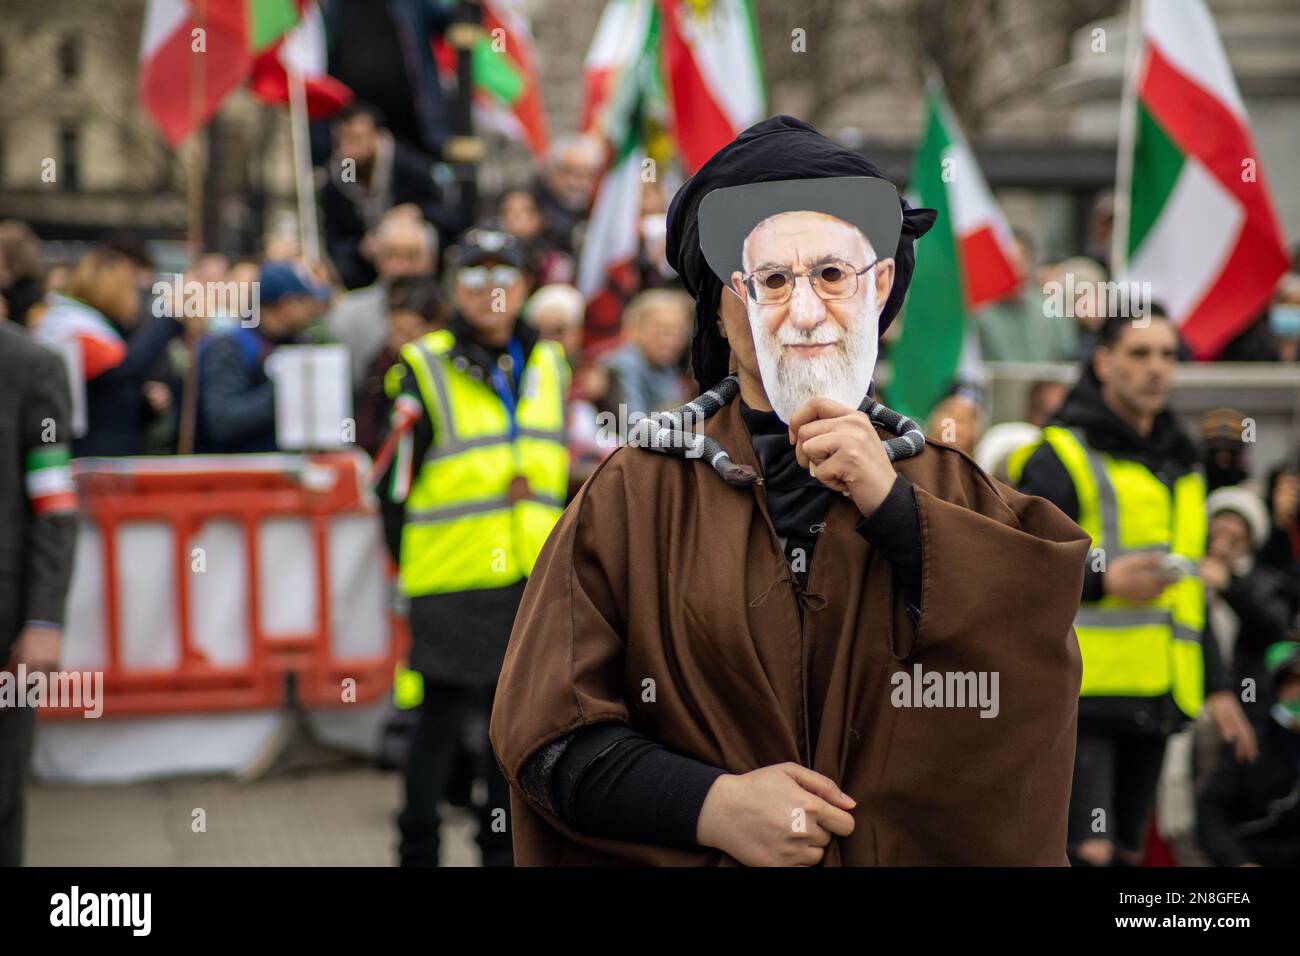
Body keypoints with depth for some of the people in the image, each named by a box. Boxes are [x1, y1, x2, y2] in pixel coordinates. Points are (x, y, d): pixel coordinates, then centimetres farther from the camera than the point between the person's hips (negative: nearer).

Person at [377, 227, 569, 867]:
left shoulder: (548, 364, 11)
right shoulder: (424, 371, -6)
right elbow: (396, 483, -4)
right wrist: (409, 563, -4)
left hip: (534, 577, 5)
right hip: (453, 581, -5)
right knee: (441, 721, 0)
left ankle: (503, 846, 24)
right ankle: (418, 848, 13)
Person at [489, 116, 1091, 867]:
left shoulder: (946, 487, 0)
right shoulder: (634, 495, -7)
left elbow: (1044, 630, -14)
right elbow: (547, 728, -8)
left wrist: (892, 508, -19)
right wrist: (712, 807, -20)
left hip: (920, 847, 2)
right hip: (687, 851, -1)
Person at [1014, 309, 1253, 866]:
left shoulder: (1179, 466, 20)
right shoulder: (1063, 458, -5)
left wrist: (1216, 687, 22)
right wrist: (1100, 580, -24)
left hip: (1154, 696, 7)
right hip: (1081, 694, -7)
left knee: (1126, 851, 9)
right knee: (1089, 852, -15)